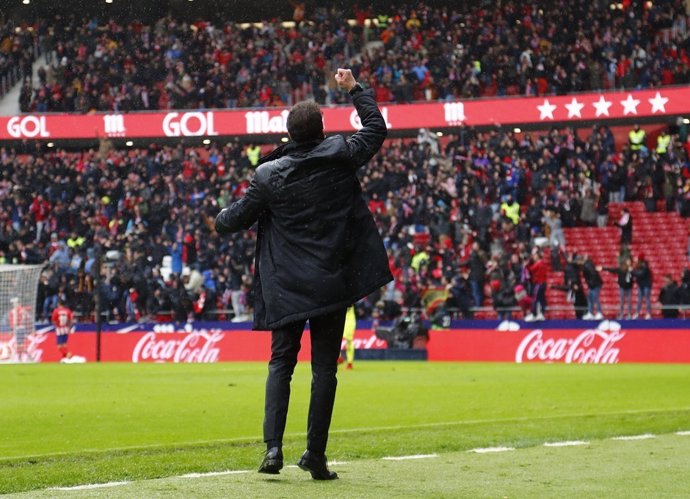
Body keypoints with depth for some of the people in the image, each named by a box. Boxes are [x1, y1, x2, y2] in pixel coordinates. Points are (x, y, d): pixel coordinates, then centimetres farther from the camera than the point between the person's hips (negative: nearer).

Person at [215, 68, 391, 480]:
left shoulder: (270, 174, -7)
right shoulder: (340, 156, -5)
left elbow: (238, 219, 3)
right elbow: (377, 128, 12)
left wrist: (220, 218, 27)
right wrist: (354, 89, 24)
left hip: (288, 287, 0)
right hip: (333, 283, 0)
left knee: (281, 363, 8)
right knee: (325, 367, 5)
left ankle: (273, 447, -6)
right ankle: (316, 454, 5)